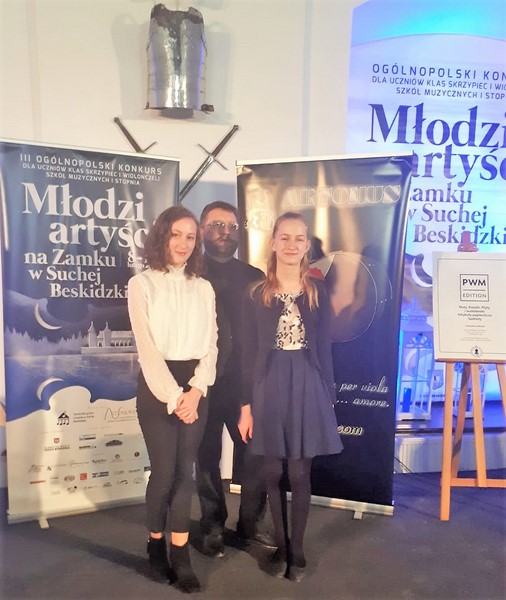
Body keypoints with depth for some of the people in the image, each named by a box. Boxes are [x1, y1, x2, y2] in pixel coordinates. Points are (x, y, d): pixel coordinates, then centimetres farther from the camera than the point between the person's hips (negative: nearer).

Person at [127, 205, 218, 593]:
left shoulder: (204, 288, 9)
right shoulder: (142, 284, -2)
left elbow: (211, 344, 4)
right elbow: (147, 348, -8)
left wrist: (196, 390, -9)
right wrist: (173, 395, -13)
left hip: (195, 387, 3)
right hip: (157, 386, -3)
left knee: (185, 471, 6)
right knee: (164, 471, 1)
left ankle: (180, 555, 20)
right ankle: (157, 545, 27)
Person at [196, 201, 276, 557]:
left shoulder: (254, 278, 9)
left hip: (245, 382, 2)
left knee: (254, 454, 9)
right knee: (207, 458, 11)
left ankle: (251, 523, 31)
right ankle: (213, 527, 31)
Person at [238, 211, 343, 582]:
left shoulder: (318, 291, 1)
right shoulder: (257, 294, -1)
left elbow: (324, 348, 3)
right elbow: (249, 352, -1)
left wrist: (329, 397, 2)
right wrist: (246, 405, -2)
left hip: (307, 386, 0)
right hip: (269, 387, 0)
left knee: (300, 473, 7)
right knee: (274, 472, 11)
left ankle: (297, 549, 27)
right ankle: (280, 545, 32)